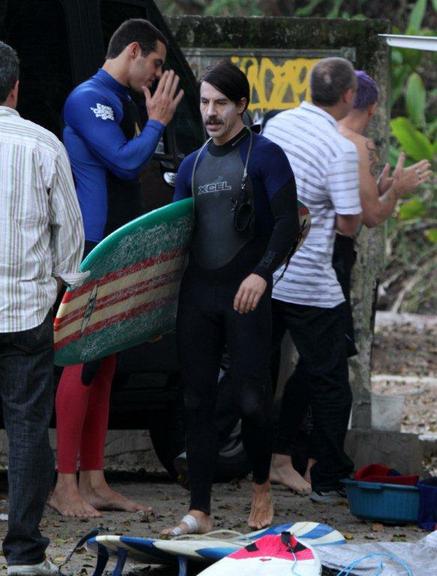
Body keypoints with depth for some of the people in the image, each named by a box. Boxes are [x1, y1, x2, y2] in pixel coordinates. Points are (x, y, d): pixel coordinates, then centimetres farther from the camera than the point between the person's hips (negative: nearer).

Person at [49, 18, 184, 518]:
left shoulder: (123, 103, 18)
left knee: (103, 365, 10)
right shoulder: (89, 99, -12)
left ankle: (93, 482, 13)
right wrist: (157, 122, -7)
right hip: (92, 250, -10)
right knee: (82, 363, -10)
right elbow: (125, 162, -19)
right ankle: (65, 485, -9)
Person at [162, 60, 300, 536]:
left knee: (251, 399, -6)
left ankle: (261, 487, 20)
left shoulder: (265, 156, -2)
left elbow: (287, 224, -9)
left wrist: (261, 273, -24)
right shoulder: (192, 165, 16)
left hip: (246, 297, -5)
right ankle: (199, 511, 3)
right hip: (197, 296, 5)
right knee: (197, 402, 1)